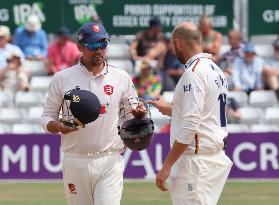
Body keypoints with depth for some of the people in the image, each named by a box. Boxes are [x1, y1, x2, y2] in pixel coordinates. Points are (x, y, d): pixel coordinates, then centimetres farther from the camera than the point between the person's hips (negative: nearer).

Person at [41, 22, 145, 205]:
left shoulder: (121, 78, 5)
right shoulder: (62, 78, 3)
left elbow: (132, 114, 13)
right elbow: (47, 118, 7)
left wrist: (139, 114, -12)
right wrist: (59, 127, -16)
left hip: (110, 162, -1)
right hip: (75, 161, 1)